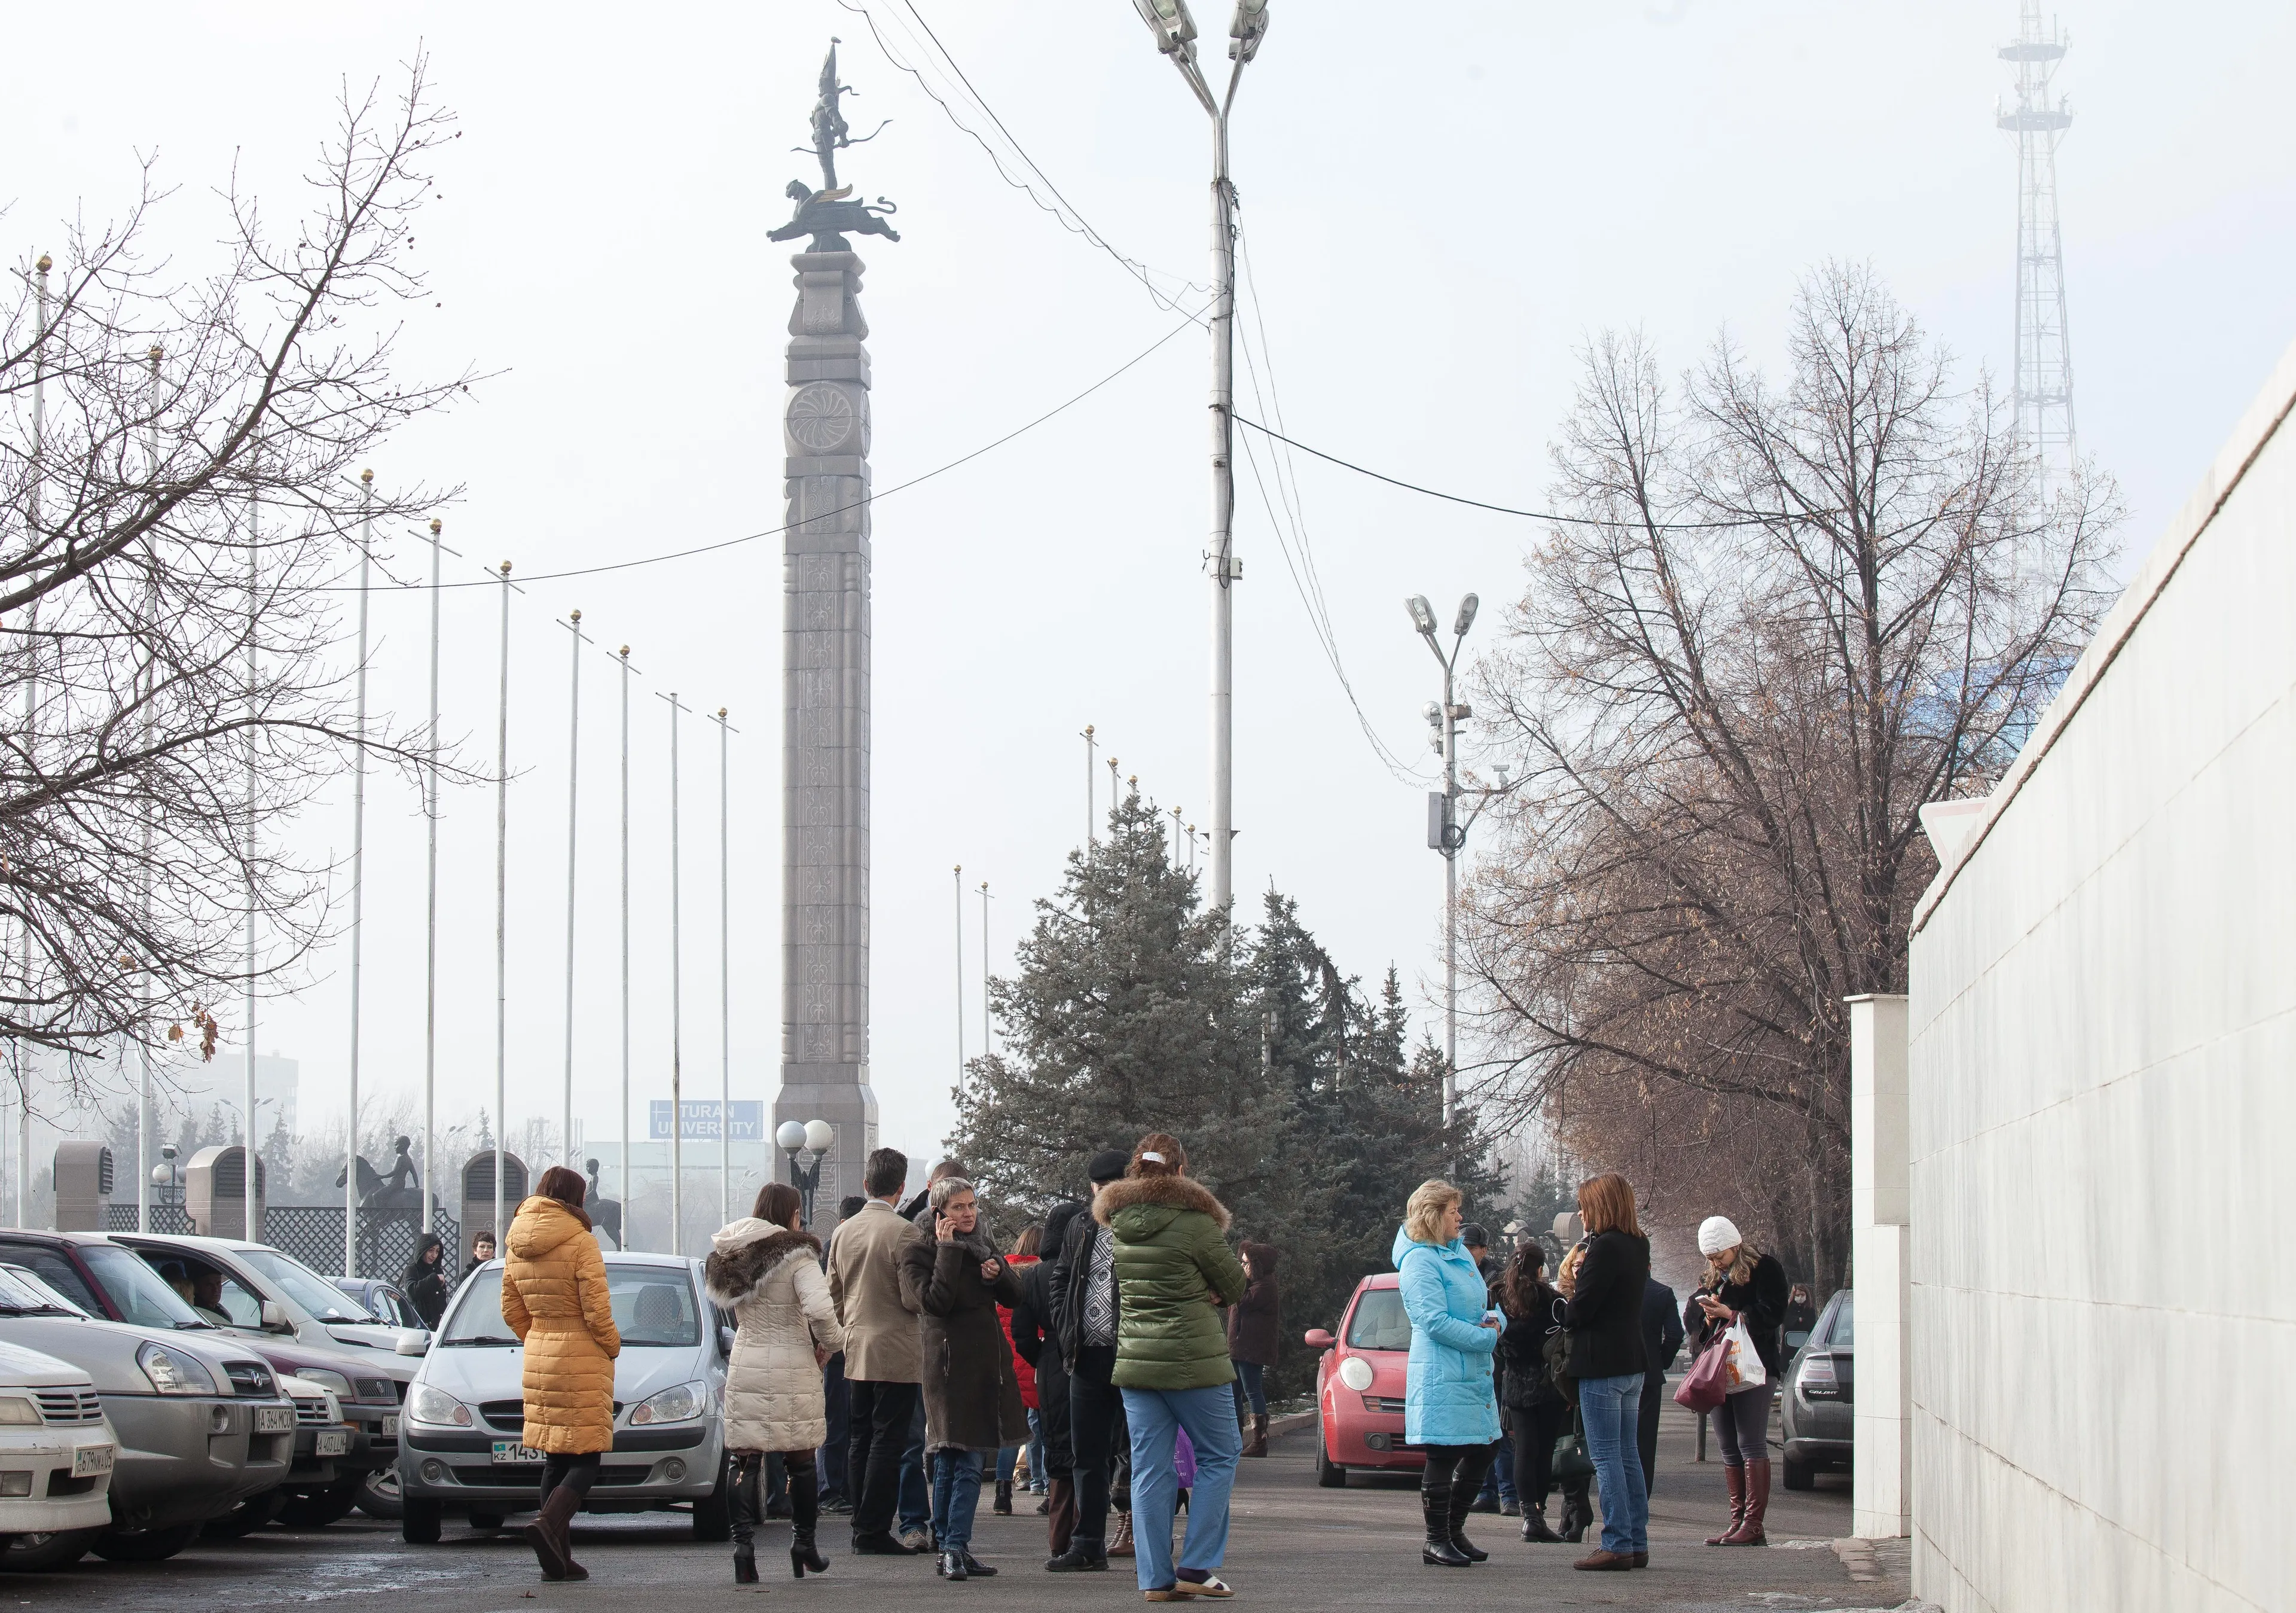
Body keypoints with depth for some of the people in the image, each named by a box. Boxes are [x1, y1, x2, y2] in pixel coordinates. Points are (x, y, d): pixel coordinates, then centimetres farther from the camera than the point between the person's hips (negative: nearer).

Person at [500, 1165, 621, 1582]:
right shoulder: (580, 1242, -13)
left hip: (538, 1360, 6)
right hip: (583, 1360, -6)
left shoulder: (518, 1247, 7)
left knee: (555, 1458, 12)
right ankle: (549, 1524, -25)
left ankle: (559, 1556, 8)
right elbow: (597, 1310, -15)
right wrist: (612, 1345, 2)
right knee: (586, 1458, -2)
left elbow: (511, 1309, 11)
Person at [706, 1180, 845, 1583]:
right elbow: (819, 1309, -21)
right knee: (801, 1459, 11)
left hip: (744, 1365, 3)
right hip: (793, 1367, -3)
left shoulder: (729, 1255, 7)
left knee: (745, 1460, 3)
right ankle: (804, 1544, 18)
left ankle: (743, 1544, -7)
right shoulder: (797, 1255, -10)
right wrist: (830, 1343, -5)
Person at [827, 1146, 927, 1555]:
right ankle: (874, 1532, -6)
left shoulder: (844, 1232, 8)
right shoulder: (903, 1232, -13)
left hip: (855, 1352, 7)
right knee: (887, 1444, -4)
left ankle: (863, 1528, 13)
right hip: (896, 1353, -6)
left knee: (861, 1441, 11)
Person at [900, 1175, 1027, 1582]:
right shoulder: (920, 1252, -5)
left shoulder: (984, 1246, 16)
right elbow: (935, 1301, -19)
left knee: (958, 1462, 8)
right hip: (949, 1362, -7)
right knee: (963, 1462, -12)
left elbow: (1015, 1296, 16)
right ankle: (953, 1549, -13)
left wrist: (998, 1275, -5)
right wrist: (949, 1250, -18)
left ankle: (953, 1550, 9)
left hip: (986, 1363, 7)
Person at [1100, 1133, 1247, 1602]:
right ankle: (1195, 1567, 2)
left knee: (1150, 1469, 7)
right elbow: (1234, 1286, -3)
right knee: (1219, 1456, 8)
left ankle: (1154, 1577, 5)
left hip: (1134, 1359, 5)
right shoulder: (1193, 1221, -12)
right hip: (1192, 1359, -5)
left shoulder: (1117, 1224, 6)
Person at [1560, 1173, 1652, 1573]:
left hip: (1602, 1365, -9)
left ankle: (1618, 1544, -7)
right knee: (1627, 1455, 12)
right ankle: (1637, 1543, 13)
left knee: (1606, 1457, -6)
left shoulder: (1605, 1247, -17)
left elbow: (1580, 1310, -17)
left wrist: (1565, 1309, 4)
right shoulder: (1637, 1246, 11)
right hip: (1632, 1363, 9)